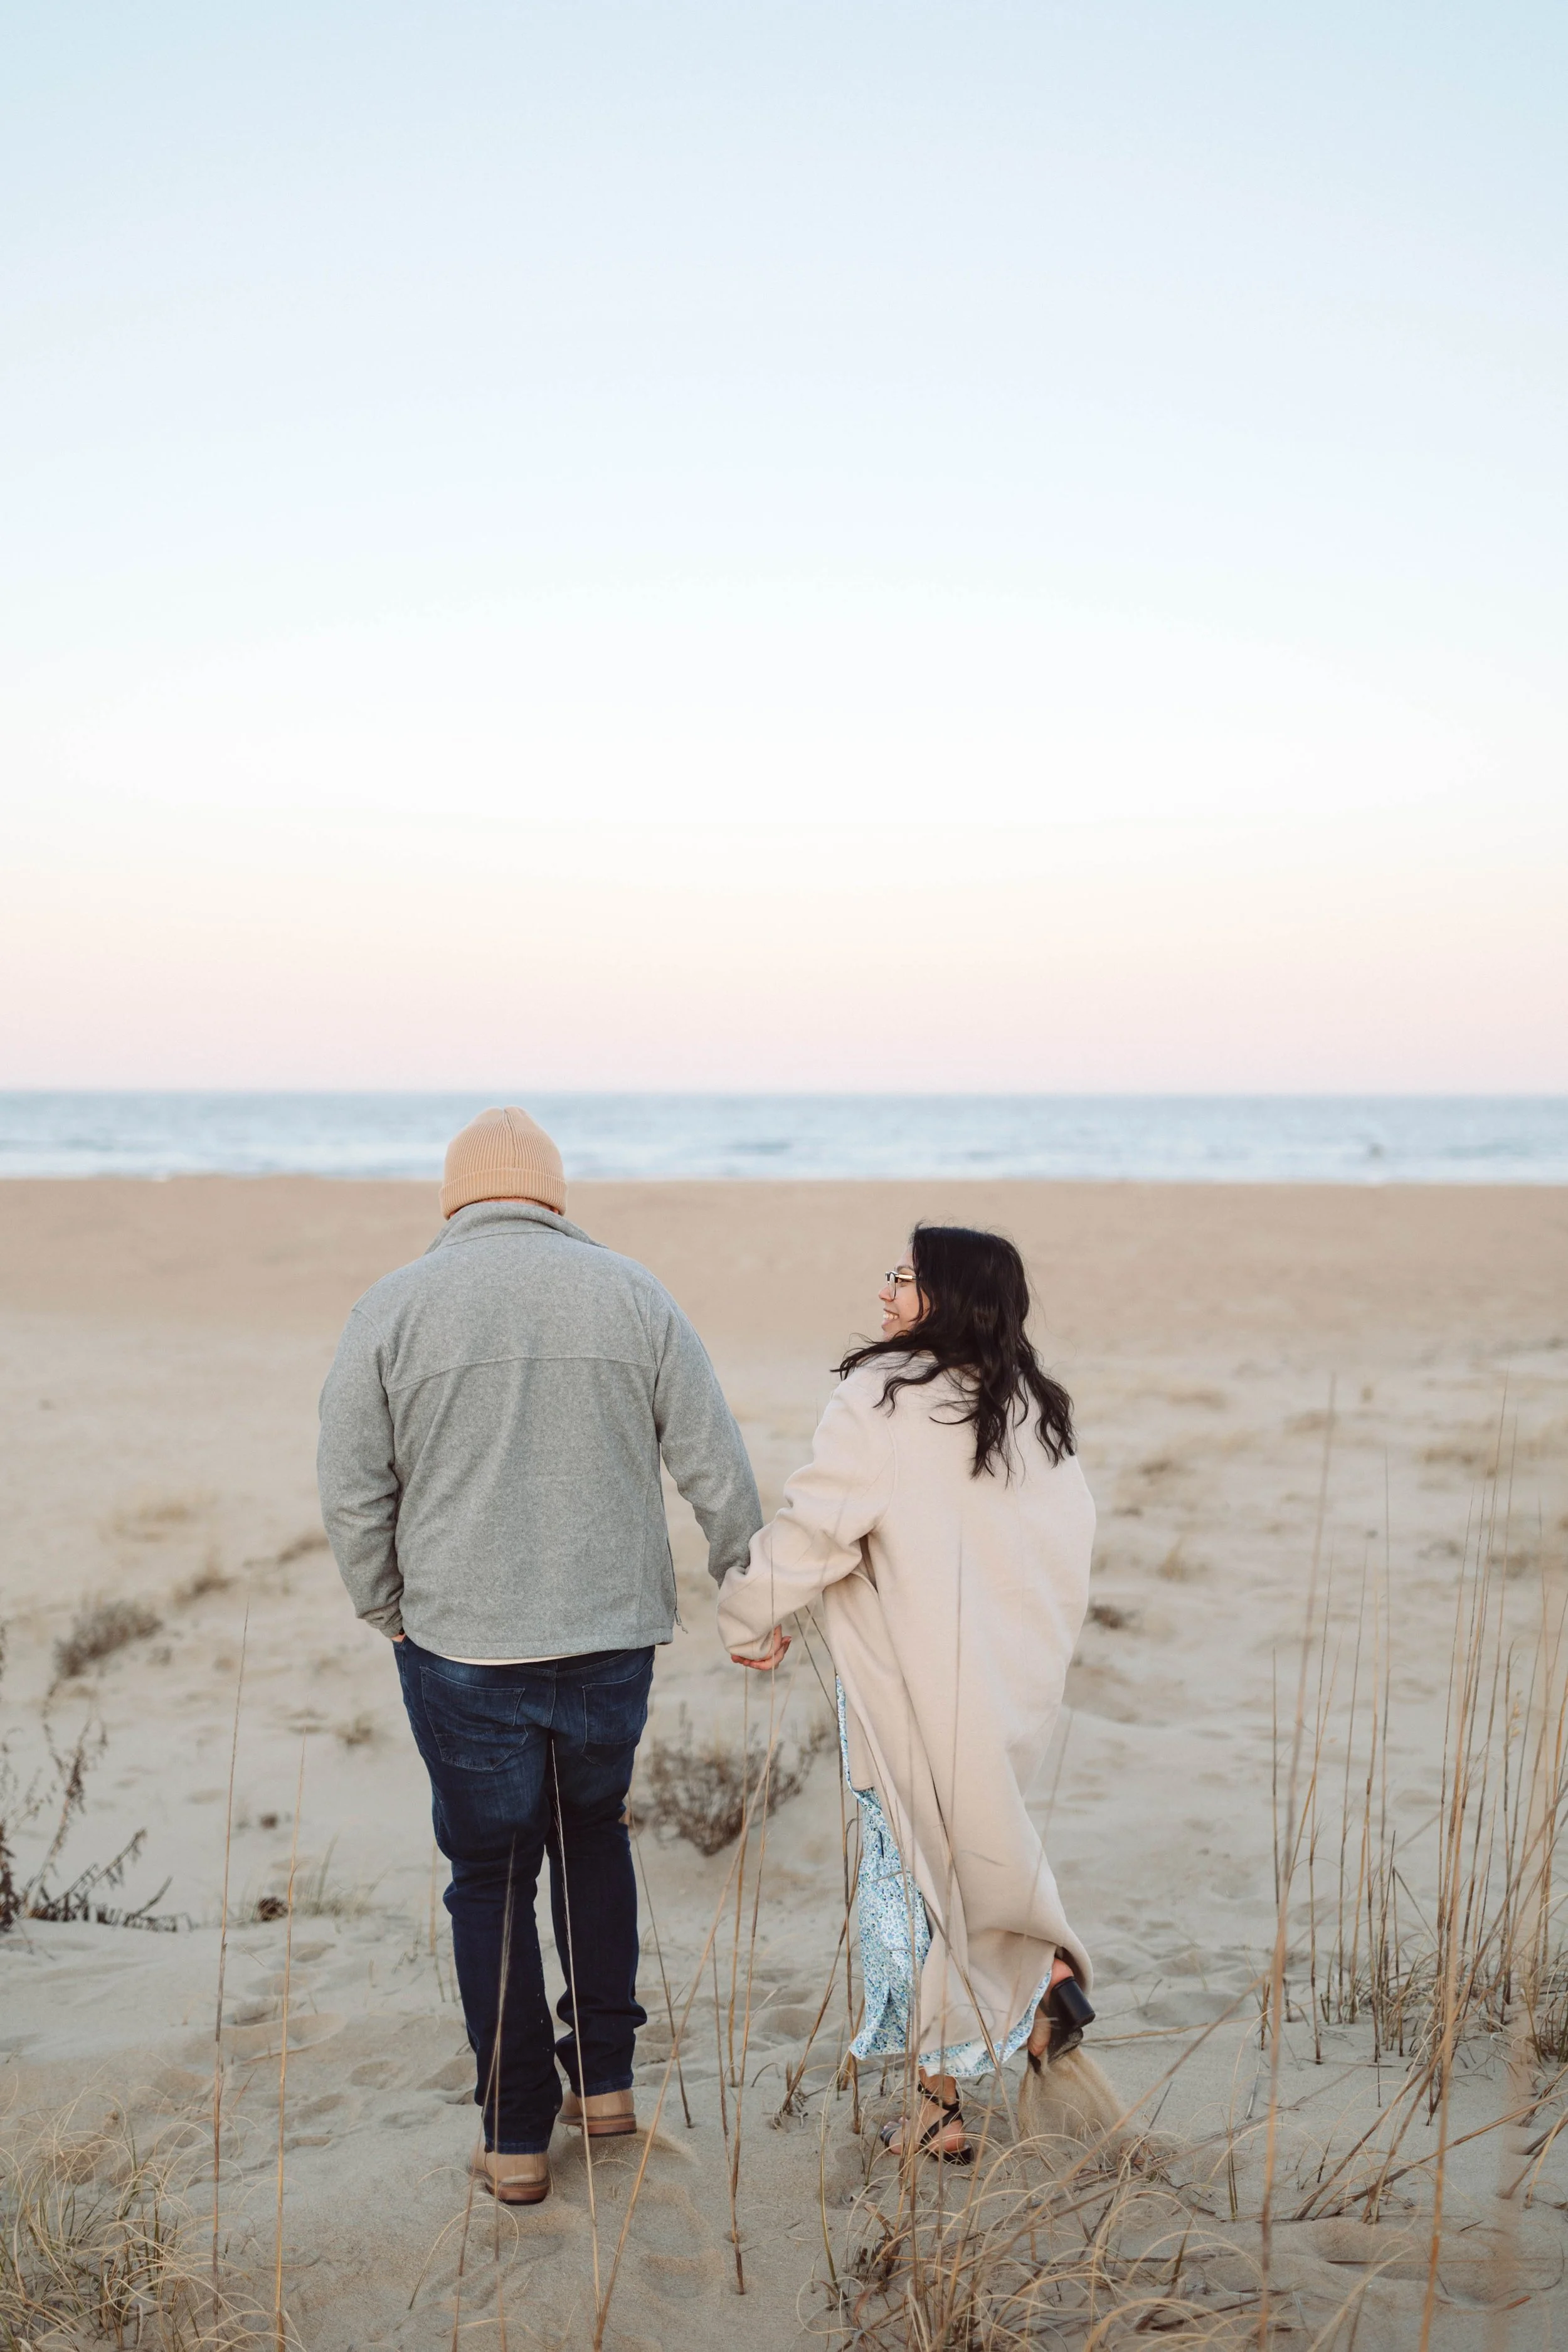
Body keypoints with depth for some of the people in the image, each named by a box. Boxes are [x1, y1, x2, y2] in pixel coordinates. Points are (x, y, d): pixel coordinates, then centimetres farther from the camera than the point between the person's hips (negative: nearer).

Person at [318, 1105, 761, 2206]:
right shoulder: (634, 1294, -1)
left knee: (493, 1875, 12)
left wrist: (386, 1610, 12)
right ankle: (605, 2077, 28)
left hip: (462, 1648, -2)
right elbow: (717, 1468, 0)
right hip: (615, 1635, 2)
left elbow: (353, 1492, -4)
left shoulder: (393, 1306, -4)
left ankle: (516, 2137, 19)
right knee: (593, 1830, 25)